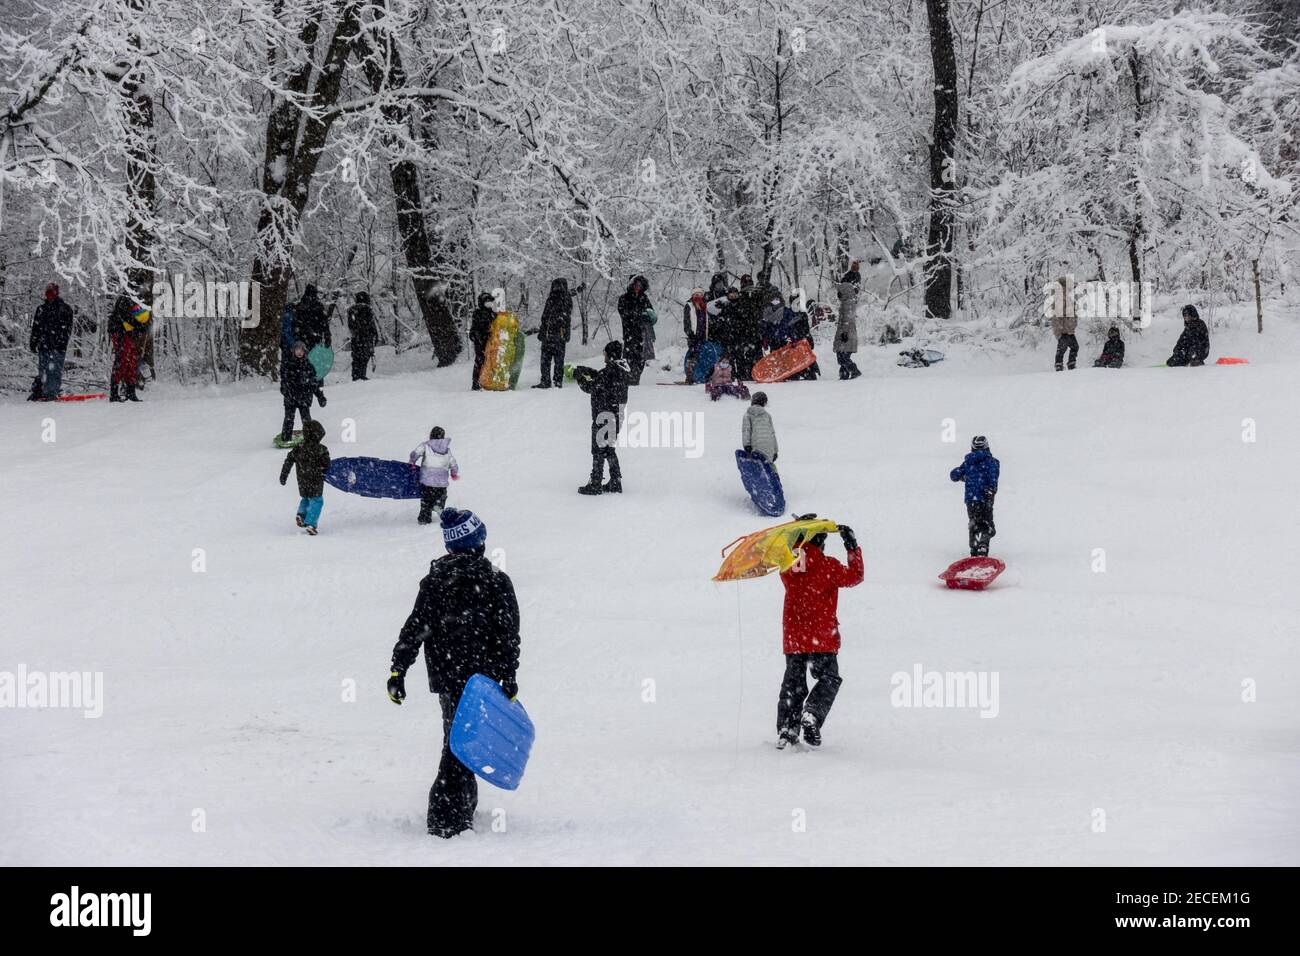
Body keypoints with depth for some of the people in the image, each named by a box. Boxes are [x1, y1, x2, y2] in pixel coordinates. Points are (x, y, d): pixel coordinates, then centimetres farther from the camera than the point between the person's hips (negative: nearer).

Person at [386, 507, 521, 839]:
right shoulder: (495, 581, -8)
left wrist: (398, 669, 1)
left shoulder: (434, 580, 0)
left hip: (444, 675, 4)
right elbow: (507, 634, -9)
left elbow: (415, 628, -2)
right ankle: (446, 819, -6)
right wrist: (509, 677, -3)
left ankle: (463, 804, 27)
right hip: (480, 676, -4)